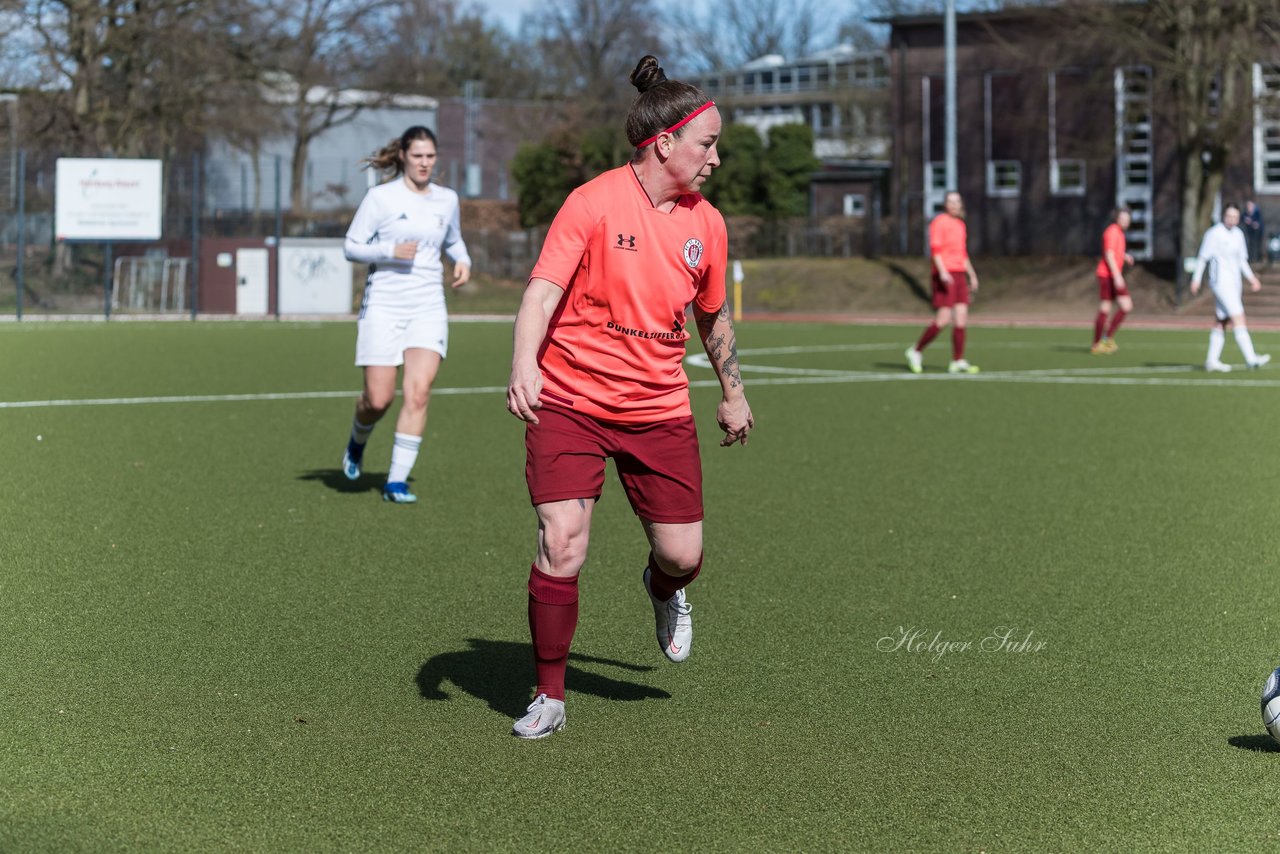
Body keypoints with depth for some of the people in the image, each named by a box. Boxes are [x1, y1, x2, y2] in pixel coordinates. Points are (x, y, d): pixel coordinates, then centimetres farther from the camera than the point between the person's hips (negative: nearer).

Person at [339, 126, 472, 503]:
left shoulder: (447, 199, 10)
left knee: (418, 393, -13)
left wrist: (463, 261, 6)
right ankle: (357, 441, 33)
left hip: (428, 306, 3)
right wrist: (390, 251, -17)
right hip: (383, 305, -3)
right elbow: (352, 247, -2)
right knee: (378, 399, -3)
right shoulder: (380, 197, -3)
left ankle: (397, 481, -8)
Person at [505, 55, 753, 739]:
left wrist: (733, 393, 28)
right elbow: (543, 290, -18)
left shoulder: (706, 223, 5)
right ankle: (549, 697, 3)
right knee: (561, 547, -14)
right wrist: (524, 364, -34)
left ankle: (664, 589, 42)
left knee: (682, 555, 2)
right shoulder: (593, 203, -11)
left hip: (659, 411, 4)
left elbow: (713, 316, 21)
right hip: (569, 401, -4)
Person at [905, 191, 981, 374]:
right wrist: (943, 271, -27)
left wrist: (972, 275, 22)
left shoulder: (960, 225, 19)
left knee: (962, 317, -2)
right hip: (943, 275, -8)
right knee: (943, 319, -14)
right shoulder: (939, 222, -6)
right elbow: (935, 248, -16)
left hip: (959, 275, 8)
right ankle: (916, 352, 1)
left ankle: (957, 362, -1)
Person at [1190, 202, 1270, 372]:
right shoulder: (1214, 234, -8)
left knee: (1222, 322, 9)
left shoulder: (1238, 234, 13)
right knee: (1238, 319, -15)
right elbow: (1202, 258, -6)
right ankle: (1251, 358, -20)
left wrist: (1252, 278, 10)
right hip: (1220, 282, -8)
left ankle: (1212, 360, 13)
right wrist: (1196, 280, -7)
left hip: (1234, 284, 8)